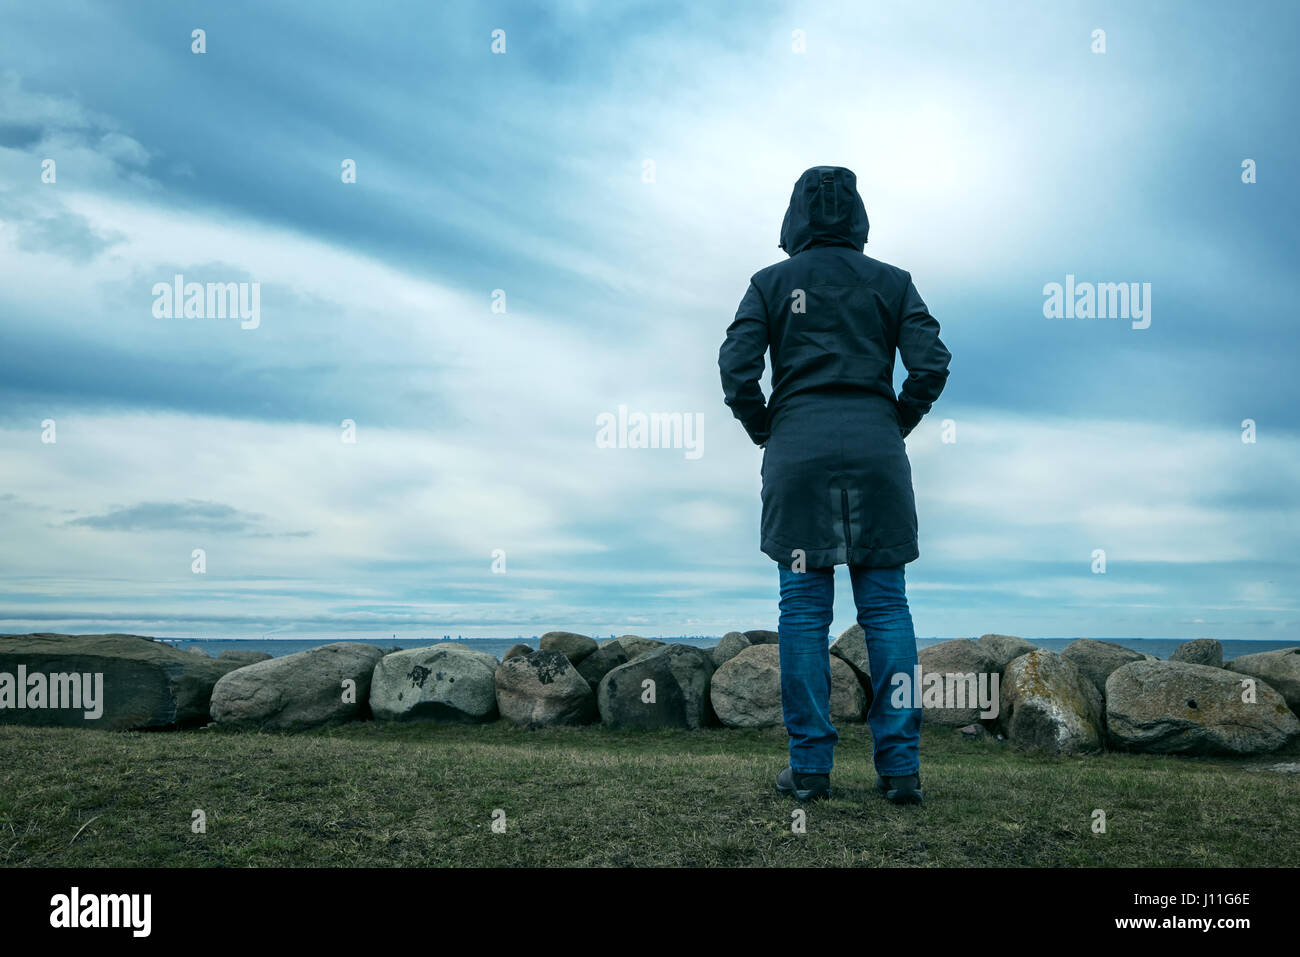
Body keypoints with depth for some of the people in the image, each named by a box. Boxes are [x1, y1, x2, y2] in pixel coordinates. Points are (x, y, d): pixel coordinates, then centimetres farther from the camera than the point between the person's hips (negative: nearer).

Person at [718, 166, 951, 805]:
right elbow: (931, 365, -2)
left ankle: (809, 767, 6)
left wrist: (765, 433, 8)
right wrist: (896, 427, 10)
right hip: (876, 447, 1)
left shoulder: (771, 283, 5)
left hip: (798, 446, -1)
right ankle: (900, 766, 5)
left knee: (803, 608, 3)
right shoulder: (892, 282, 8)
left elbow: (735, 369, -4)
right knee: (886, 605, 5)